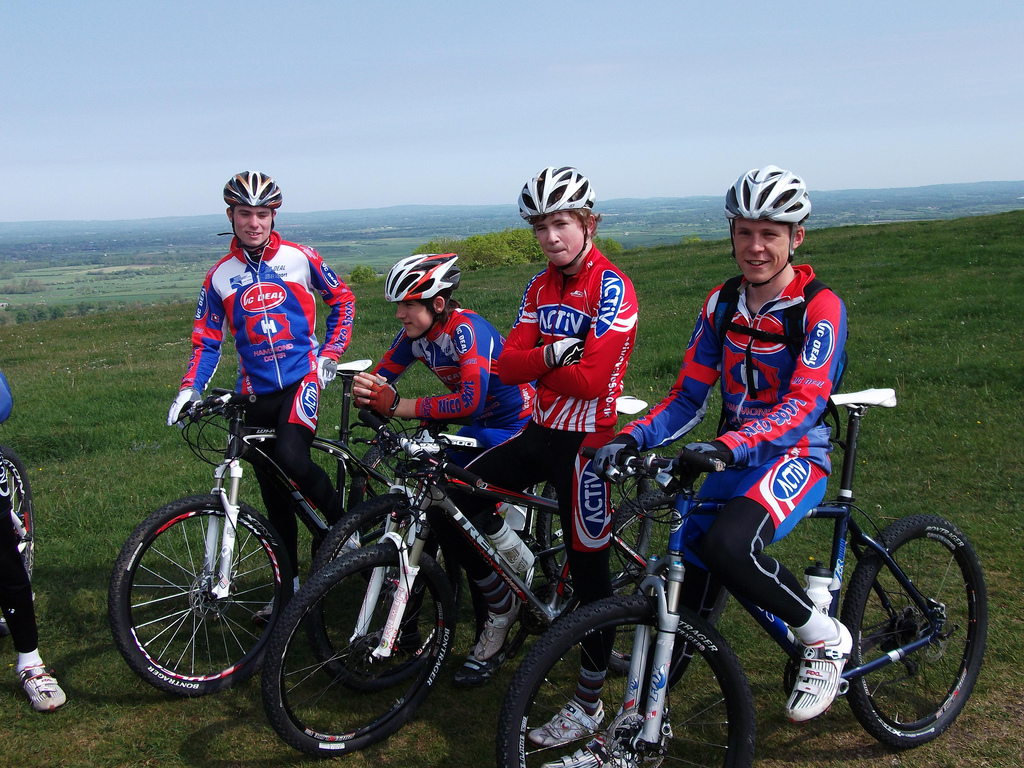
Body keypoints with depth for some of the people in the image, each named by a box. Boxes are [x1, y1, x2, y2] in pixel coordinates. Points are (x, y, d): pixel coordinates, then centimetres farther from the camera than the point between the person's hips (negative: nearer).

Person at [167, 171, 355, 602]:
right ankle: (290, 584, 20)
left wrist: (330, 353, 1)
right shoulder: (220, 276, 4)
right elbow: (207, 341, 7)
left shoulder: (300, 257, 0)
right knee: (274, 494, 7)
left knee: (291, 457, -29)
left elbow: (342, 299, 12)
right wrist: (190, 389, -8)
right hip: (256, 391, 3)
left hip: (303, 376, -3)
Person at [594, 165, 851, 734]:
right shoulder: (722, 304, 5)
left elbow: (804, 404, -25)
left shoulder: (821, 308, -12)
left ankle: (826, 639, -9)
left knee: (728, 546, -33)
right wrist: (632, 438, -14)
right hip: (734, 458, 5)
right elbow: (689, 397, 3)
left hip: (797, 456, -5)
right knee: (687, 595, 1)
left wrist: (729, 445, -40)